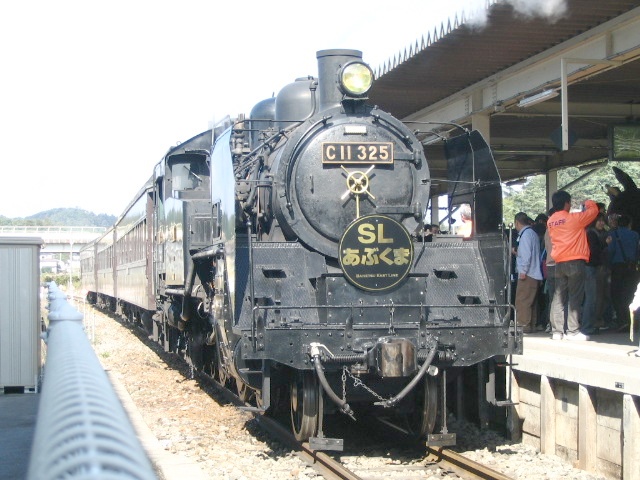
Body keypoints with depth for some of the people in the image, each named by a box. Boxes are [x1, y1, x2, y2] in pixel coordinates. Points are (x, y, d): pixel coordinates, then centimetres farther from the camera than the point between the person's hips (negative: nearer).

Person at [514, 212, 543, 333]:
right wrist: (517, 254, 29)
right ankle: (531, 325, 16)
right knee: (532, 302, 12)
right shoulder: (533, 233, 18)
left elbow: (526, 254, -19)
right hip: (534, 274, 10)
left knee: (522, 301, -9)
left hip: (527, 274, -10)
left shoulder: (525, 234, -11)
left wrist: (523, 271, -19)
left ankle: (524, 325, -11)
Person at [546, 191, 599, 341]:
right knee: (575, 297, -3)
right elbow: (593, 210, 2)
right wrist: (588, 203, 26)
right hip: (575, 261, -6)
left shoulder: (550, 222, 9)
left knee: (558, 297, 6)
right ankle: (573, 331, -5)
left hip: (559, 263, 6)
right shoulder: (573, 218, -8)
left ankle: (557, 331, 6)